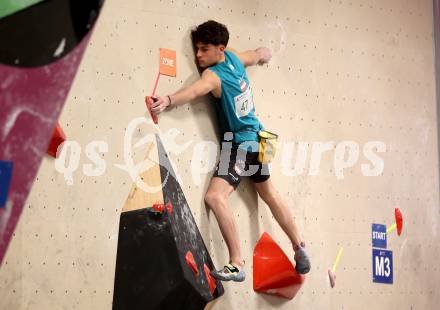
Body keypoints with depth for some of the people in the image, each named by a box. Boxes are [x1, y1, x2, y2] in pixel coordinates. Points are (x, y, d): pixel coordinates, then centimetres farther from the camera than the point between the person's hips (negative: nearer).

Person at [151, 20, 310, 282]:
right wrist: (263, 54, 43)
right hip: (256, 138, 10)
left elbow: (194, 90, -46)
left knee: (216, 197, -21)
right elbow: (262, 55, 19)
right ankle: (300, 249, 38)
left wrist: (168, 101, -64)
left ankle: (237, 265, -23)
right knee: (270, 194, 24)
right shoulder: (234, 57, -1)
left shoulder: (214, 75, -24)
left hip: (240, 144, -10)